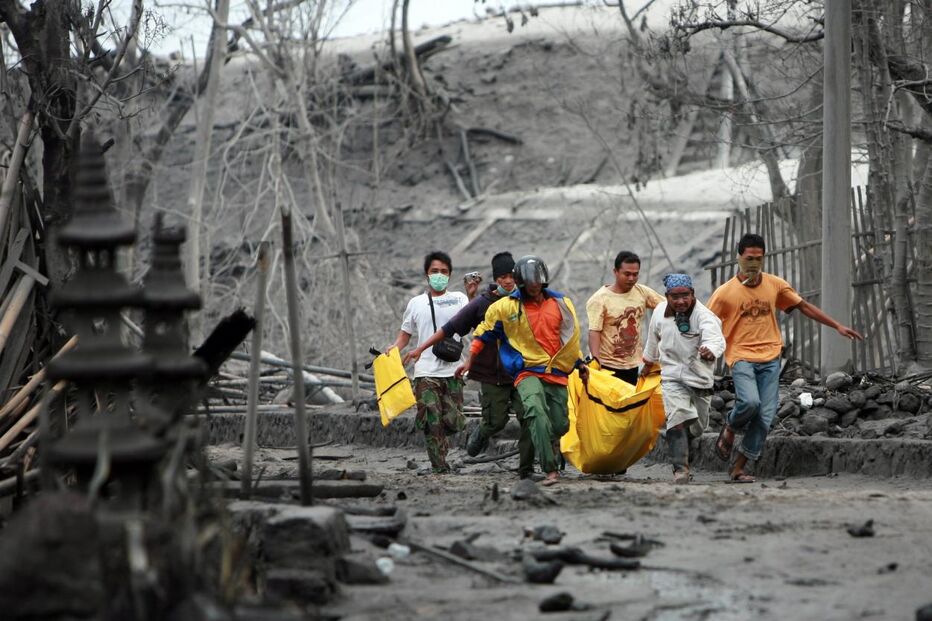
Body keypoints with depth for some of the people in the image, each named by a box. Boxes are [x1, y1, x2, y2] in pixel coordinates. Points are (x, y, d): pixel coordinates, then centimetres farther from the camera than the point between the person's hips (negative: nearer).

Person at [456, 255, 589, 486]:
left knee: (559, 425, 5)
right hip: (528, 372, -4)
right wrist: (469, 361, 14)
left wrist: (579, 364, 18)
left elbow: (571, 336, 22)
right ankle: (551, 470, -33)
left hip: (557, 374, 4)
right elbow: (484, 331, 13)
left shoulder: (562, 304, 8)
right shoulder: (505, 307, 1)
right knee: (536, 413, -29)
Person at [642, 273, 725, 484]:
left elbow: (716, 338, -43)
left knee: (697, 427, 14)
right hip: (673, 376, 0)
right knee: (678, 420, -23)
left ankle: (679, 450, 45)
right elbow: (654, 338, 17)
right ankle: (680, 468, -27)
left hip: (701, 378, 0)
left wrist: (710, 350, -67)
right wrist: (649, 362, 32)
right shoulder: (660, 313, -5)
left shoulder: (704, 316, -21)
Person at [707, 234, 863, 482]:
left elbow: (804, 306, 17)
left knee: (765, 418, -6)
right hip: (741, 357, -3)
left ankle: (739, 467, 5)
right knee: (749, 401, -28)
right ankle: (730, 429, 6)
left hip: (770, 359, 3)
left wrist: (837, 326, 15)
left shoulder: (775, 285, 8)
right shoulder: (724, 293, -2)